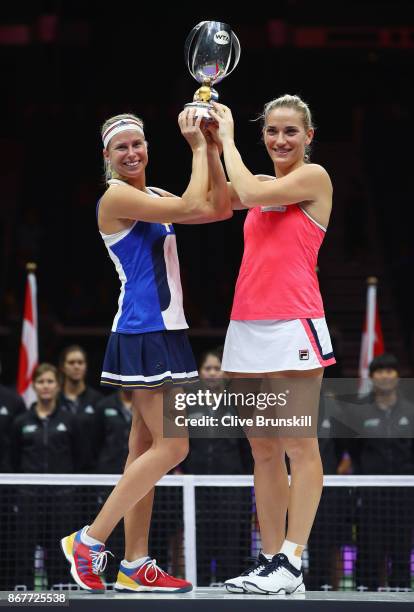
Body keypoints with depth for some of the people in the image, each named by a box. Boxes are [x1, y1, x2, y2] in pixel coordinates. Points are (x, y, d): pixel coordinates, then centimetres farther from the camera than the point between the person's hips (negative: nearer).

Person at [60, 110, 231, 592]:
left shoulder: (154, 197, 16)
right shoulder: (116, 197, -12)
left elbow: (218, 209, 12)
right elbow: (192, 206, -18)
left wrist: (212, 147, 4)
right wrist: (198, 147, -8)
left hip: (164, 331, 9)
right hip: (142, 332, -9)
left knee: (146, 445, 7)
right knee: (171, 447, -11)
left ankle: (135, 564, 9)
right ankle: (89, 540, -6)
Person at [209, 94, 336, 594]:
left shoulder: (314, 177, 0)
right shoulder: (264, 185, 19)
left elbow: (250, 191, -11)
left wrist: (227, 137, 1)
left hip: (293, 323, -7)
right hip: (246, 323, 7)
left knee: (298, 445, -7)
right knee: (263, 451, 7)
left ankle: (291, 565, -9)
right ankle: (269, 559, 9)